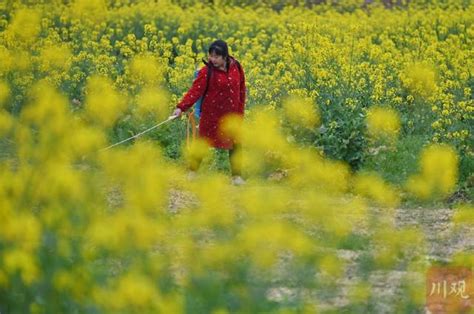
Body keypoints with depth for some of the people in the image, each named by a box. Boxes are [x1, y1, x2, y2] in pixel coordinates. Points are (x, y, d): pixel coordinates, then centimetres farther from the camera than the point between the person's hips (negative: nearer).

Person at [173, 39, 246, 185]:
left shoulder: (236, 68, -2)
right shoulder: (207, 72, -14)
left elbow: (241, 91, 8)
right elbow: (195, 90, -21)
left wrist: (240, 111, 10)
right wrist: (181, 107, -33)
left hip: (231, 115, 3)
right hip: (212, 115, -3)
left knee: (235, 144, 5)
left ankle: (236, 176, 16)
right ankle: (192, 171, 21)